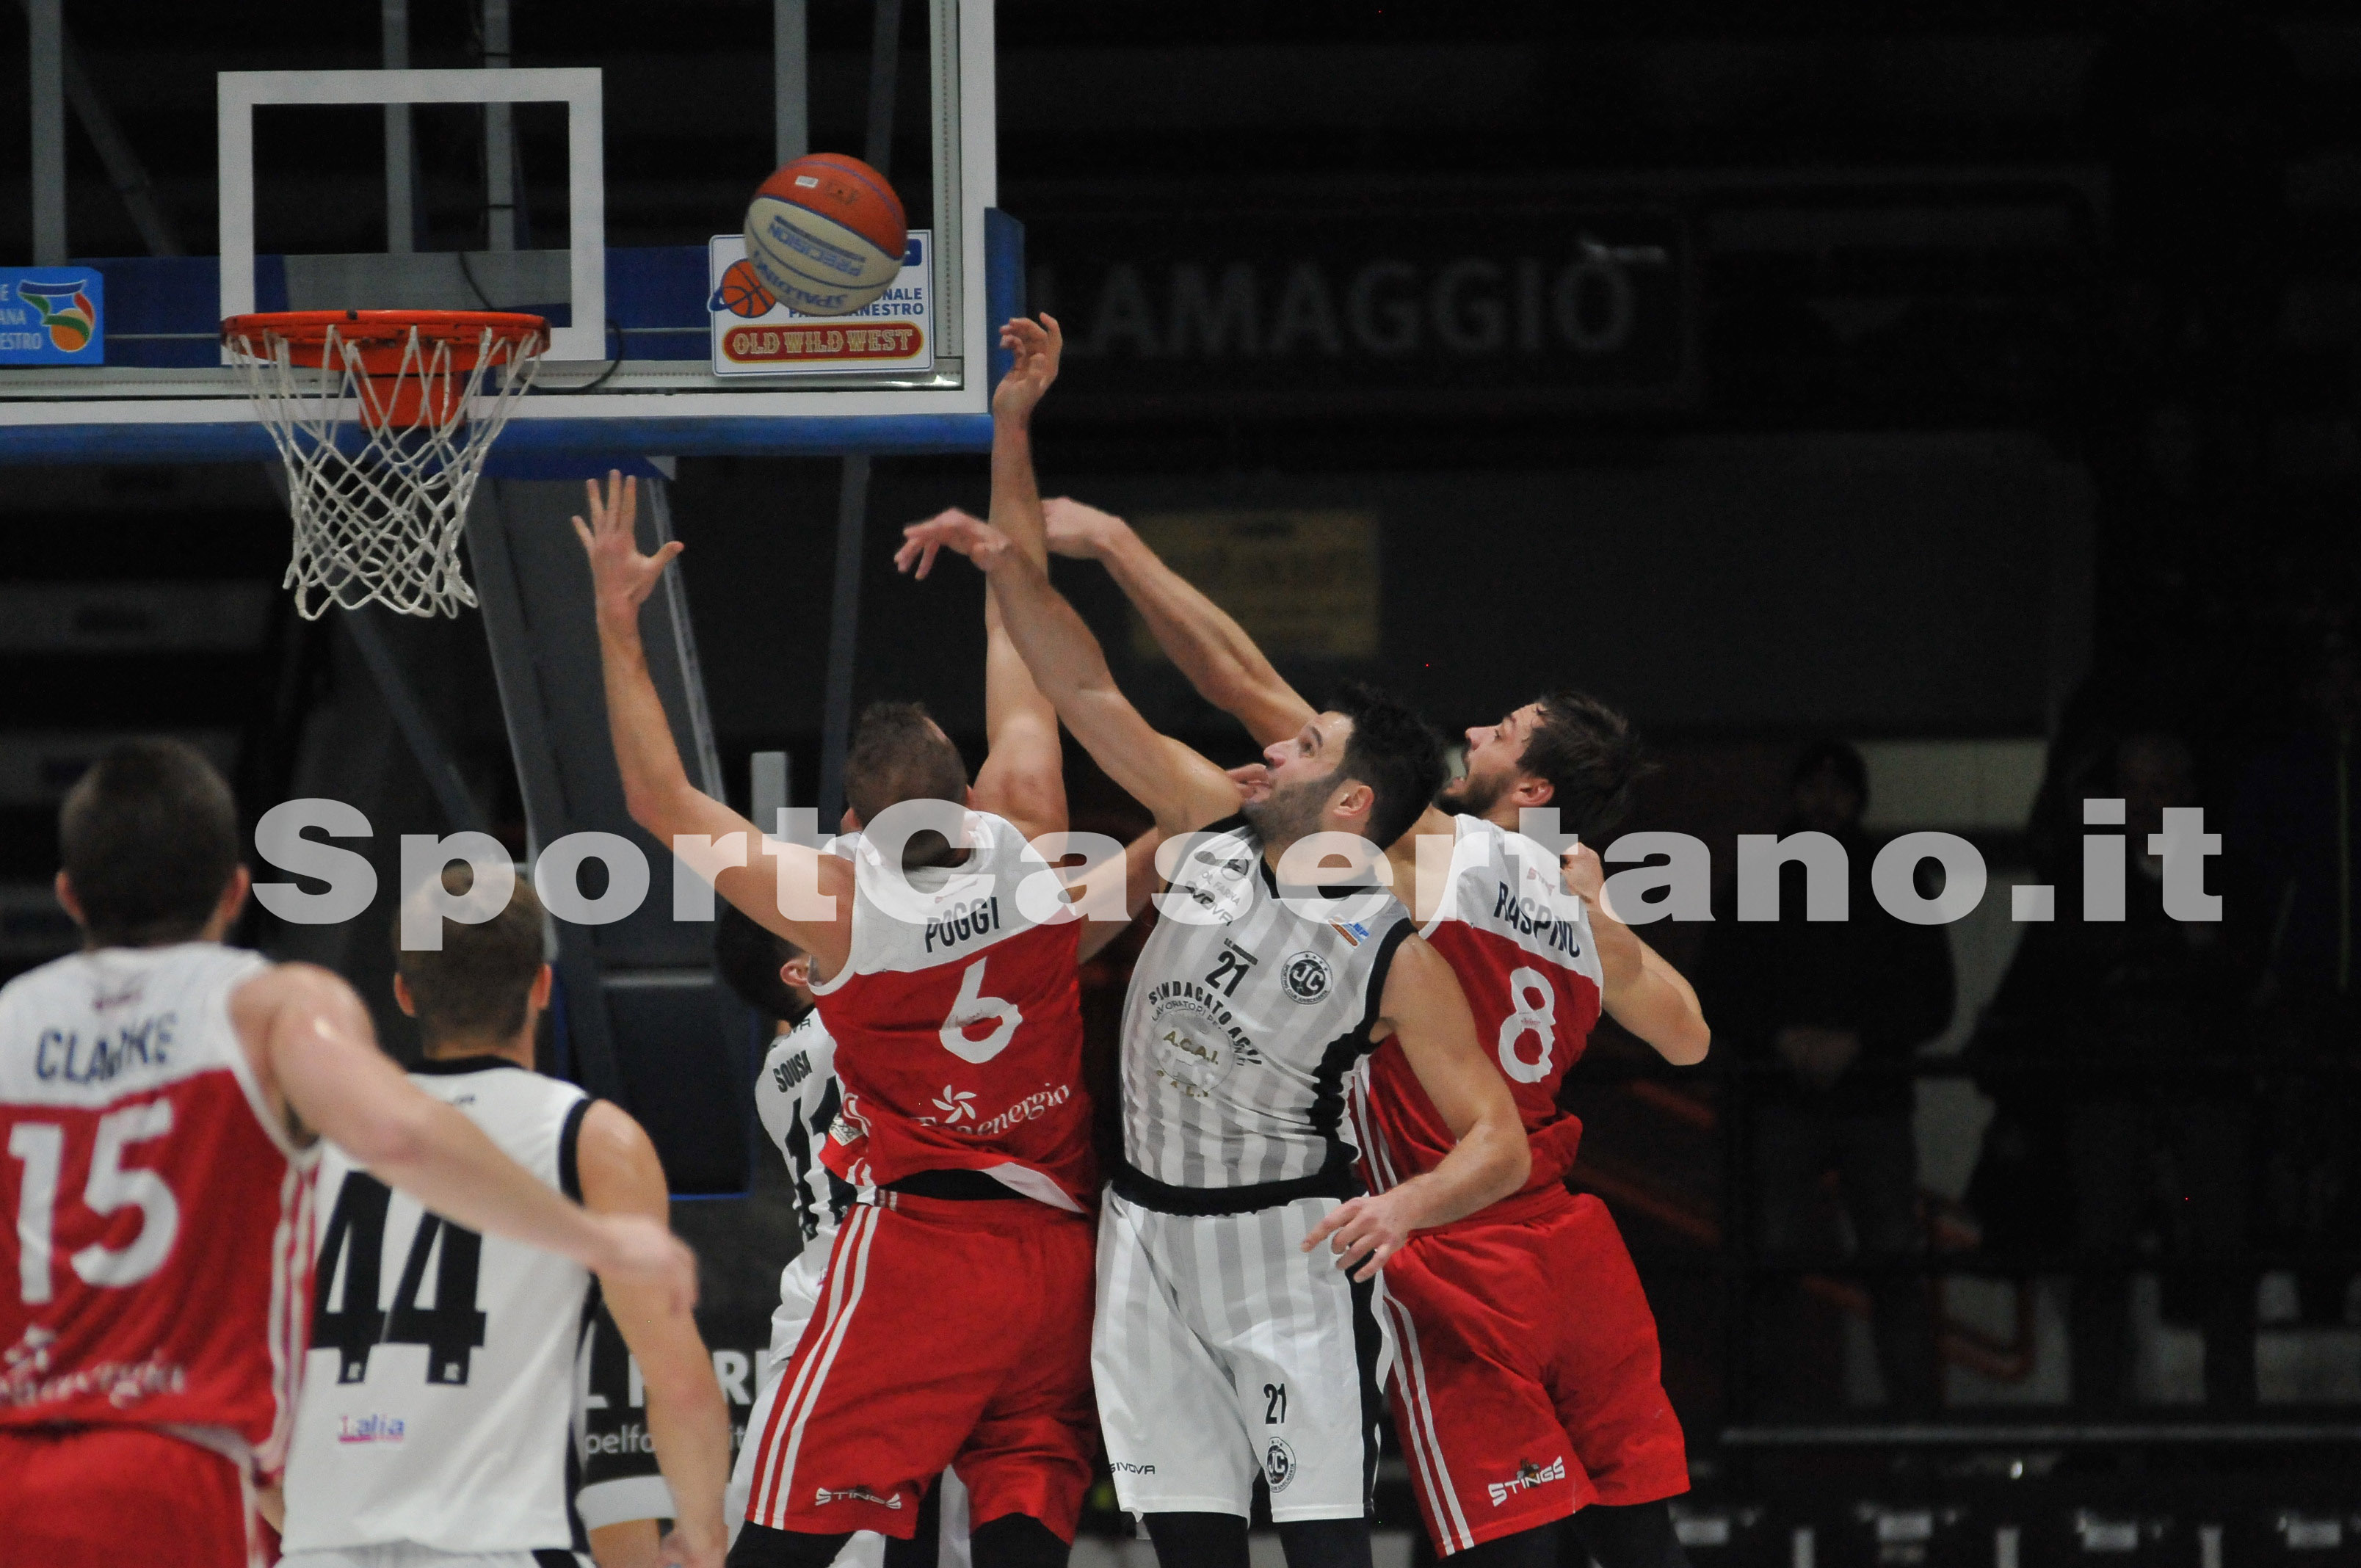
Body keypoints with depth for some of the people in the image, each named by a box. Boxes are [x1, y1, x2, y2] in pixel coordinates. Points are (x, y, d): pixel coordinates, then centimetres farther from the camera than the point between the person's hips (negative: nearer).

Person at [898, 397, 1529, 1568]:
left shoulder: (1394, 957, -14)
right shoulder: (1213, 832, 2)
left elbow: (1500, 1145, -16)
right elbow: (1090, 696, 7)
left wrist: (1405, 1204, -35)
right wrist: (1007, 565, -5)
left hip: (1284, 1247, -6)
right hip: (1150, 1238, 6)